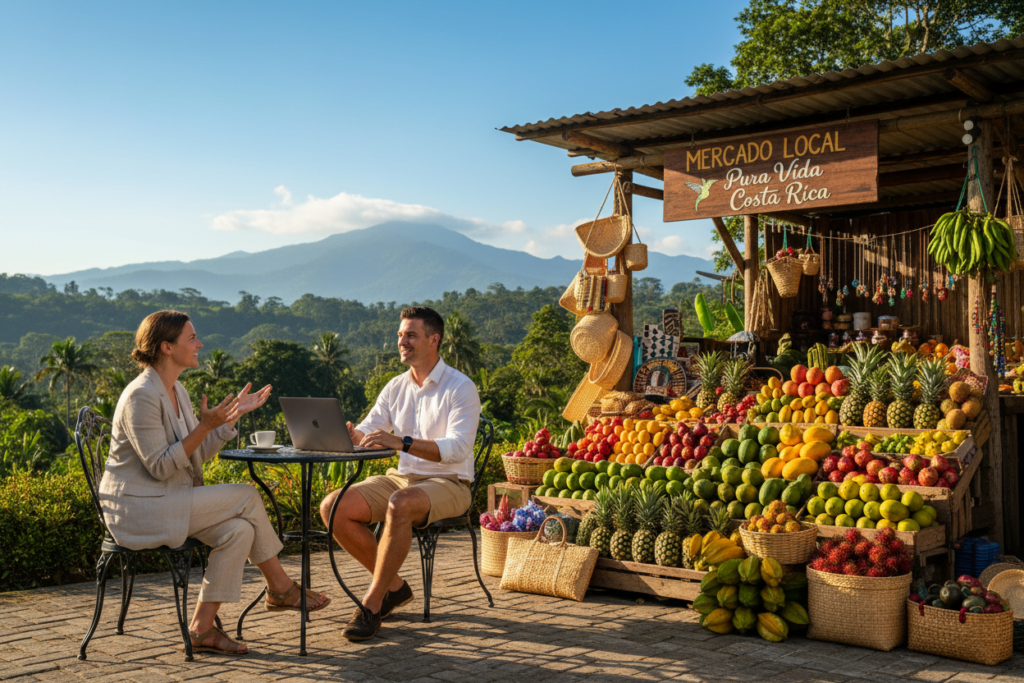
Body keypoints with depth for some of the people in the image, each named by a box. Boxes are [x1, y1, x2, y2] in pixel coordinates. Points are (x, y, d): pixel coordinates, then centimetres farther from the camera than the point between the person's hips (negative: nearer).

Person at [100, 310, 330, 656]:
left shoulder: (176, 391, 12)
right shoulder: (141, 396, -18)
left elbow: (199, 453, 13)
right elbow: (160, 468, -22)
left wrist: (234, 414, 6)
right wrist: (205, 425, -27)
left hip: (166, 501, 9)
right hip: (138, 508, -9)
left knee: (239, 530, -11)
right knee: (246, 497, -14)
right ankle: (281, 588, 0)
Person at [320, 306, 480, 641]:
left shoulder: (461, 388, -10)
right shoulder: (395, 387, 11)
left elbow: (457, 448, -24)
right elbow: (366, 432, 7)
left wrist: (402, 442, -37)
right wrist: (348, 434, -18)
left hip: (447, 484, -6)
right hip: (400, 477, 7)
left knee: (401, 504, -39)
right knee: (333, 507, -15)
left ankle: (372, 604, -24)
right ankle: (394, 585, -1)